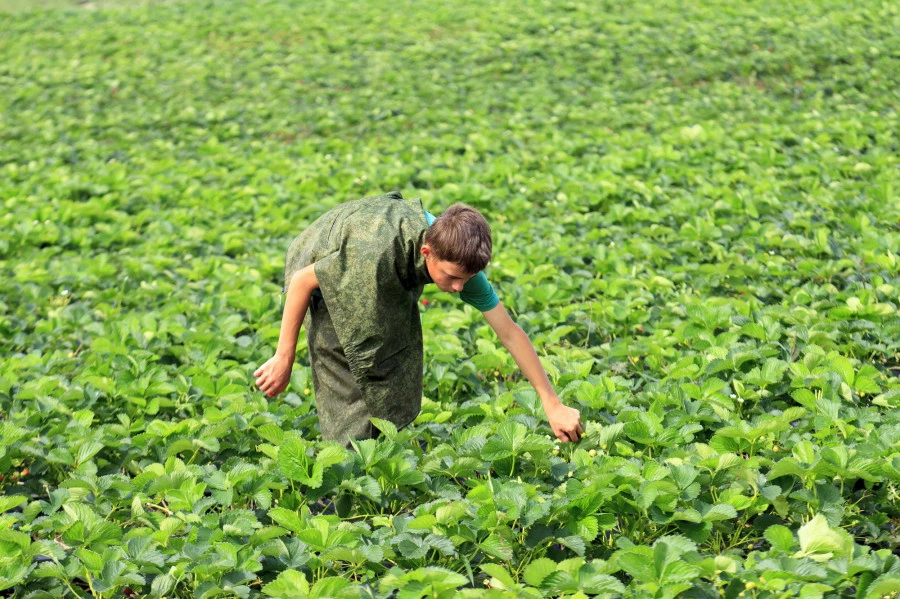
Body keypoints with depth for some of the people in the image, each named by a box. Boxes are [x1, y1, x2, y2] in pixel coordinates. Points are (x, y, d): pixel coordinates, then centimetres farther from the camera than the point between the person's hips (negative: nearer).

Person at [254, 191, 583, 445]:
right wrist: (283, 359, -22)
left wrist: (553, 405, -18)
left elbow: (510, 333, -19)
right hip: (319, 266, -6)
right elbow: (302, 280, -28)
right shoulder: (378, 252, -44)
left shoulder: (459, 260, -27)